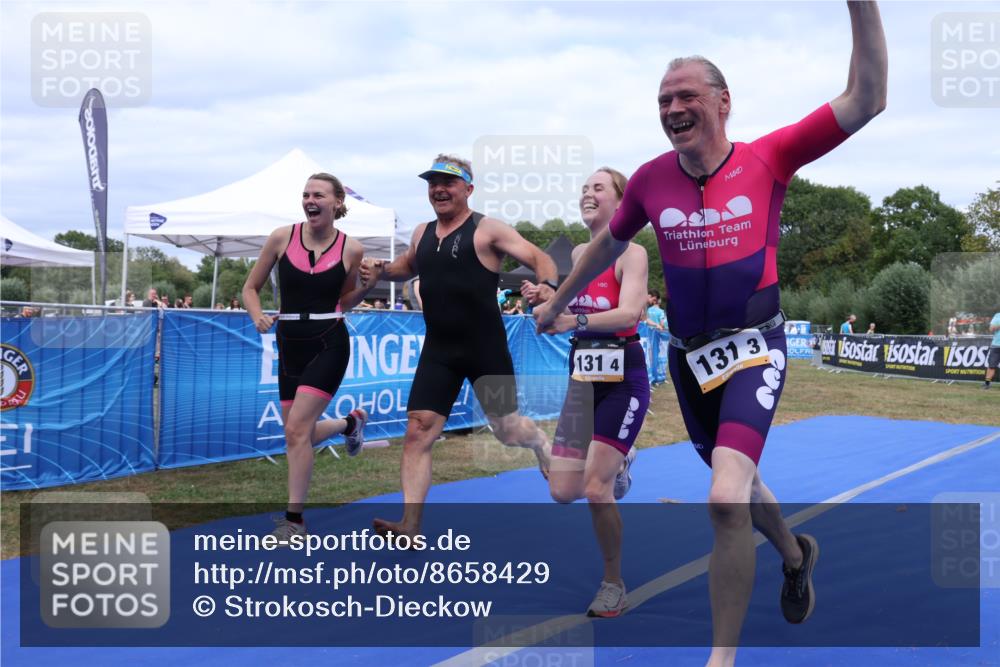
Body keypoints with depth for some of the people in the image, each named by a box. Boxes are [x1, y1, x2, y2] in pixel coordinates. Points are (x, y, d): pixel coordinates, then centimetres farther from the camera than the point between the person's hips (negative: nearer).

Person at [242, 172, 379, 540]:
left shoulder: (351, 249, -4)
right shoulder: (282, 238, -2)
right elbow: (250, 288, 6)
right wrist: (258, 317, -13)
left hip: (329, 345, -3)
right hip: (290, 346, 4)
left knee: (296, 430, -13)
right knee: (299, 434, 10)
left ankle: (294, 518, 0)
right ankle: (350, 422, 44)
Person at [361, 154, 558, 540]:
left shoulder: (487, 230, -6)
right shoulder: (422, 233, 12)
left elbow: (539, 258, -10)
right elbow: (408, 266, 31)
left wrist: (548, 286, -32)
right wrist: (381, 272, 10)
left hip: (486, 349, -4)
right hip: (438, 351, 4)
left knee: (507, 429, 10)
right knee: (417, 434, -7)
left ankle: (540, 443, 47)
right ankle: (410, 526, -6)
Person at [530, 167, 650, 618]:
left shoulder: (631, 254, -11)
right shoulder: (576, 254, 8)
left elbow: (629, 313, -27)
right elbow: (563, 317, 16)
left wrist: (575, 320, -41)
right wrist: (542, 298, -5)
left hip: (622, 381, -6)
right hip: (581, 379, 6)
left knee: (596, 488, -13)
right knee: (563, 490, 2)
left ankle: (613, 584, 7)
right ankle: (615, 463, 35)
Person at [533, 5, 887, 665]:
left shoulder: (768, 159, -10)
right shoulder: (652, 179, -1)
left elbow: (866, 100, -15)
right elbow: (608, 244, 17)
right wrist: (557, 301, 27)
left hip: (753, 350, -4)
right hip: (688, 356, 5)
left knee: (726, 500, -22)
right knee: (737, 487, 22)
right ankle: (796, 555, 55)